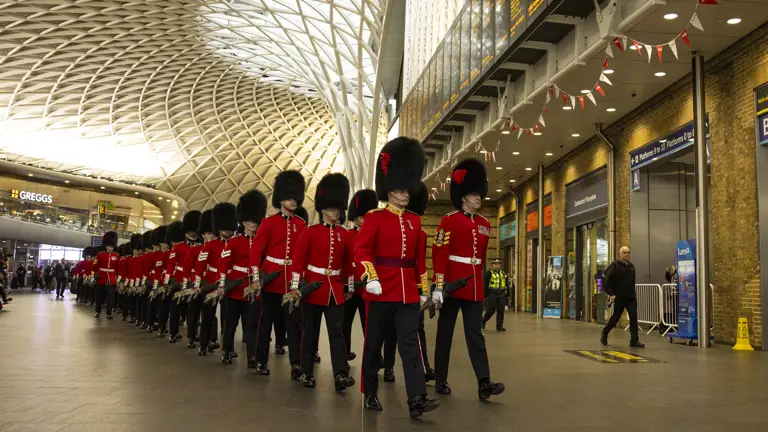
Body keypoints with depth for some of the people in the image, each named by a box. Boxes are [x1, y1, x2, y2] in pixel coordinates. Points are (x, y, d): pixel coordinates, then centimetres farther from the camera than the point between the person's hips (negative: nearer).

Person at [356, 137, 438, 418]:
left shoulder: (415, 221, 11)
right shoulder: (374, 217, -4)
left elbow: (419, 257, 14)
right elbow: (361, 250, -11)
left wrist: (422, 288, 13)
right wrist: (371, 278, -24)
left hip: (408, 292, 4)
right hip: (381, 290, -3)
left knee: (410, 344, -3)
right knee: (374, 343, 9)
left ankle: (417, 400, -6)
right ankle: (370, 394, 23)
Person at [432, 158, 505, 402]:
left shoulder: (484, 224, 11)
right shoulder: (449, 221, -7)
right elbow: (439, 255, -12)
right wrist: (438, 286, -17)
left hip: (475, 287, 5)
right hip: (452, 284, -5)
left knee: (475, 334, 1)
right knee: (445, 333, 6)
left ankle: (484, 384, -3)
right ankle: (441, 381, 17)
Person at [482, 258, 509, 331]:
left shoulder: (503, 273, 14)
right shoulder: (489, 273, -2)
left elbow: (506, 284, 16)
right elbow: (485, 284, -5)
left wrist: (506, 293, 8)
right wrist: (486, 294, -11)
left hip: (501, 294, 5)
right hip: (492, 294, -5)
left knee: (501, 310, 1)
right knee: (491, 310, -4)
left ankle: (499, 326, 8)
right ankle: (483, 321, 17)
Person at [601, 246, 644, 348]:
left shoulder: (631, 266, 14)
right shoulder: (615, 265, -5)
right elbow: (608, 280, -11)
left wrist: (634, 293, 17)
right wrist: (610, 294, -16)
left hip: (631, 297, 5)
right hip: (619, 297, -5)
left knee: (634, 317, -4)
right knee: (616, 317, 5)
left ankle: (634, 341, -1)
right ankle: (604, 333, 26)